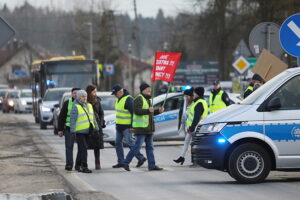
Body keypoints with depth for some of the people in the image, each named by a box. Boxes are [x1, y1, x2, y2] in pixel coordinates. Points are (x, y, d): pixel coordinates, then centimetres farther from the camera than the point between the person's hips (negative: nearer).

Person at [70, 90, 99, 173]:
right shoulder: (76, 107, -8)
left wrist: (96, 128, 20)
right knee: (83, 149, -13)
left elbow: (93, 118, 23)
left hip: (87, 131, 7)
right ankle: (84, 166, -15)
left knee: (82, 149, 14)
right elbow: (72, 119, -12)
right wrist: (72, 131, -18)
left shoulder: (89, 105, 15)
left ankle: (78, 165, 22)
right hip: (79, 132, -7)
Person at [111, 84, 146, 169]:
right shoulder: (119, 99, 12)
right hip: (119, 126, 9)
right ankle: (121, 162, 12)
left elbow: (134, 113, -19)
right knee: (118, 143, 7)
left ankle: (141, 158, 2)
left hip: (126, 127, -9)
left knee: (130, 142, -8)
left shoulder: (128, 99, -17)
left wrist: (132, 126, -21)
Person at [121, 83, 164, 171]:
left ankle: (152, 165, 11)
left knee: (150, 147, 9)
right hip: (141, 127, -10)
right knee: (137, 146, -10)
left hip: (148, 128, 10)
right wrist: (148, 110, -29)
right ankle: (126, 163, -2)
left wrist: (158, 111, 11)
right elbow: (137, 111, -23)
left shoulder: (147, 99, 20)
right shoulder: (139, 99, -11)